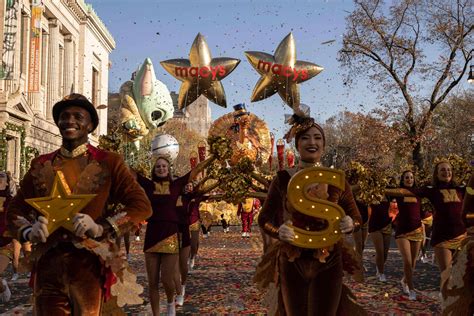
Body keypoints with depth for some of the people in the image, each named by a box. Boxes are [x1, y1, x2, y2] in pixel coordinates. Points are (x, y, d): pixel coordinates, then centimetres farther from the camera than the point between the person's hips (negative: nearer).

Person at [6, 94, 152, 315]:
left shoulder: (108, 162, 1)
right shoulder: (40, 165, 11)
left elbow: (142, 205, -5)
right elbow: (15, 209, 14)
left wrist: (102, 228, -19)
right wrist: (28, 232, -9)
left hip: (91, 265, -2)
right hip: (48, 265, 3)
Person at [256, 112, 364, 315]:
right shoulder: (283, 179, -4)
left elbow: (355, 217, 8)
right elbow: (264, 218, 1)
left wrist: (350, 224, -16)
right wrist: (278, 231, -20)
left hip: (328, 263, 0)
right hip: (291, 263, 0)